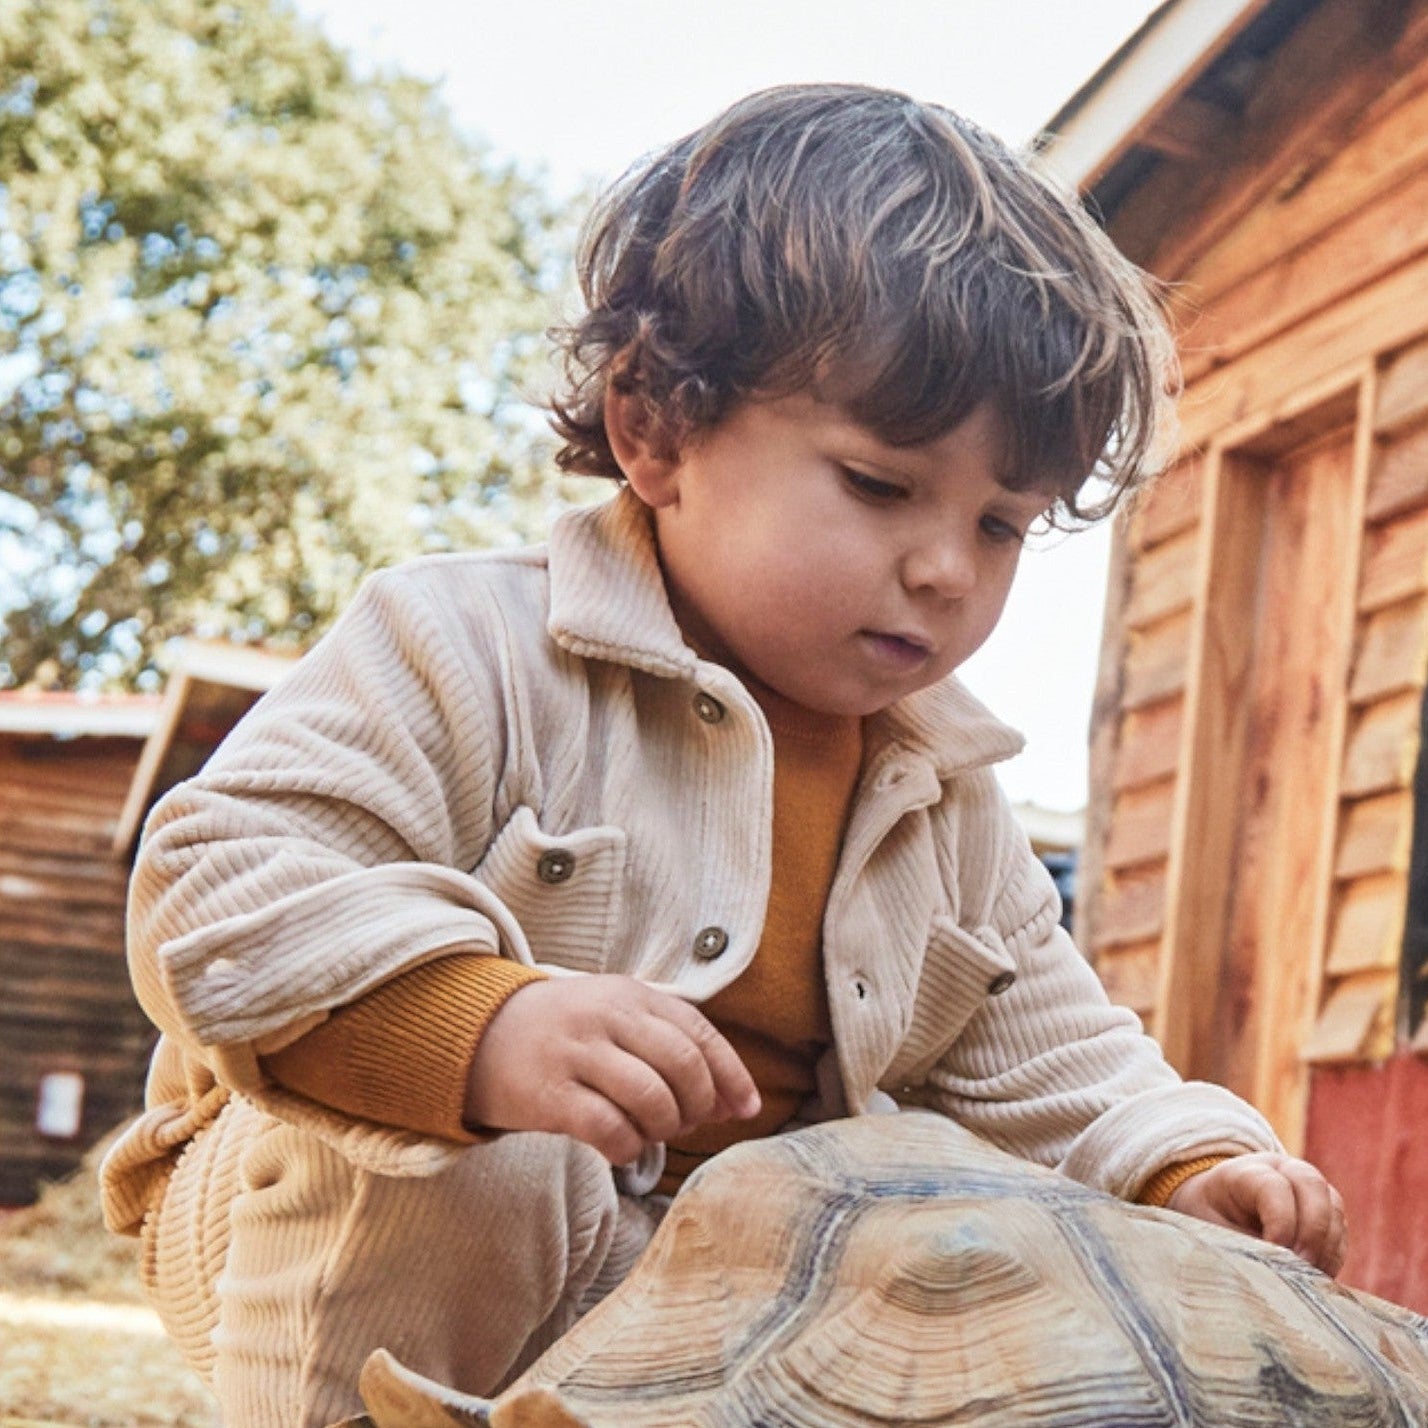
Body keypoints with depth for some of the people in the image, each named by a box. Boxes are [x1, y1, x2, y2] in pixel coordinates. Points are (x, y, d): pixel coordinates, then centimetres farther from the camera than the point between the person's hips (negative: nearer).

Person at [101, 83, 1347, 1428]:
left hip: (714, 1281, 6)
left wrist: (1181, 1170, -9)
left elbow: (1041, 1062, 13)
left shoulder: (942, 789, 5)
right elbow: (217, 885, -26)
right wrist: (481, 1025, -43)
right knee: (450, 1173, -38)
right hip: (331, 1236, -6)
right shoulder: (467, 654, -17)